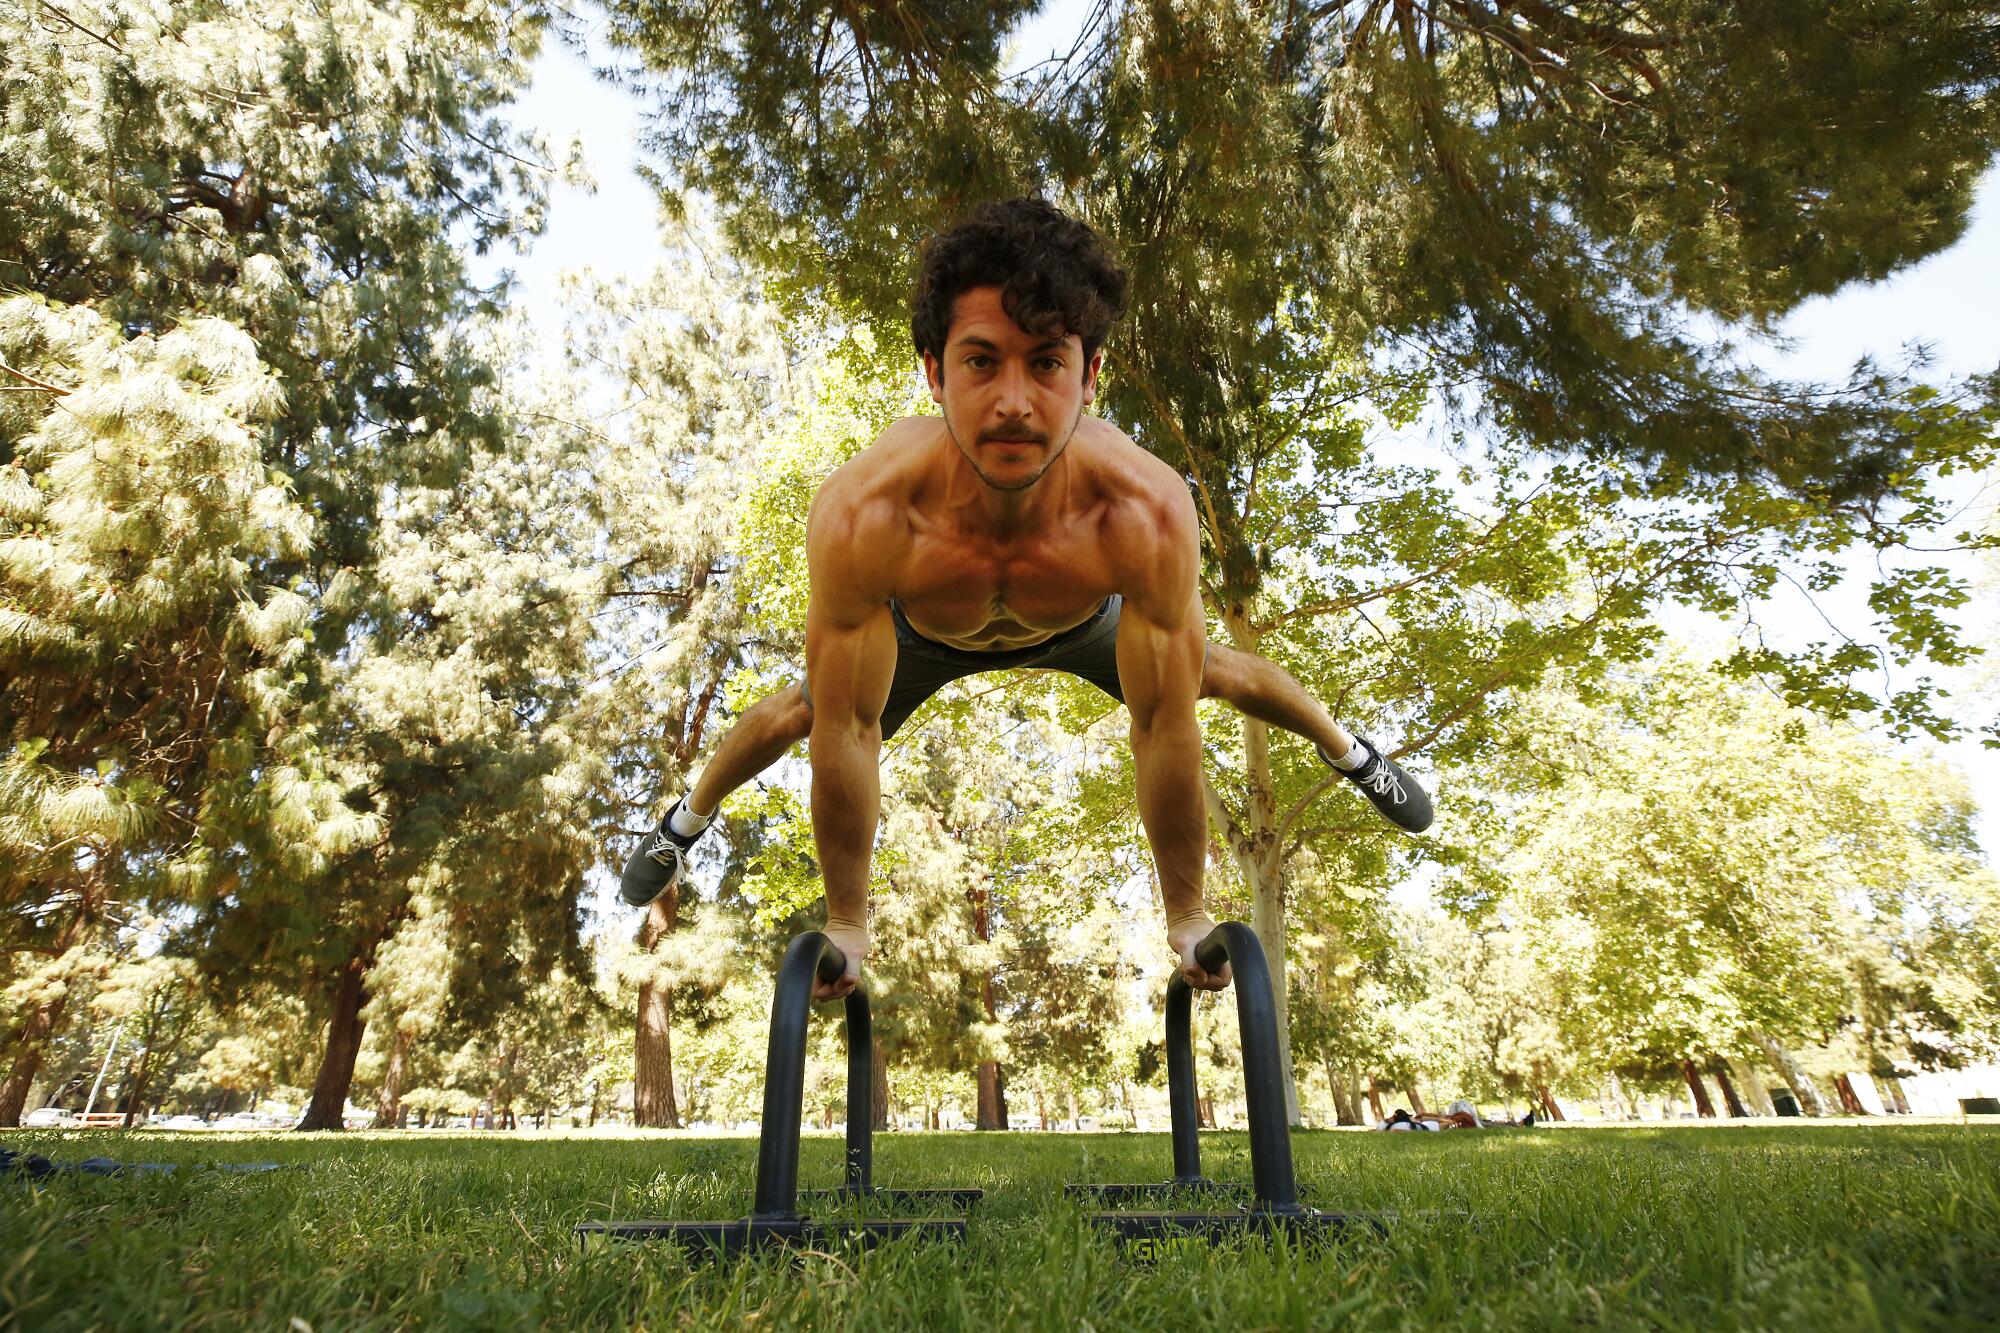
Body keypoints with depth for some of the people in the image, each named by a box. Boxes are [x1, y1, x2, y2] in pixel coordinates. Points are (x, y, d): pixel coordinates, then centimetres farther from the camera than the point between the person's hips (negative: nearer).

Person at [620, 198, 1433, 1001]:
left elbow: (1166, 728, -31)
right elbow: (847, 732, -31)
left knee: (1220, 675, 16)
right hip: (921, 631, 0)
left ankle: (1346, 747, 54)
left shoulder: (1148, 517, -44)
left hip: (1085, 623, 1)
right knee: (795, 715, 14)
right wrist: (846, 924, -18)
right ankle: (688, 815, 51)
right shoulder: (860, 518, -45)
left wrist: (1187, 916, -17)